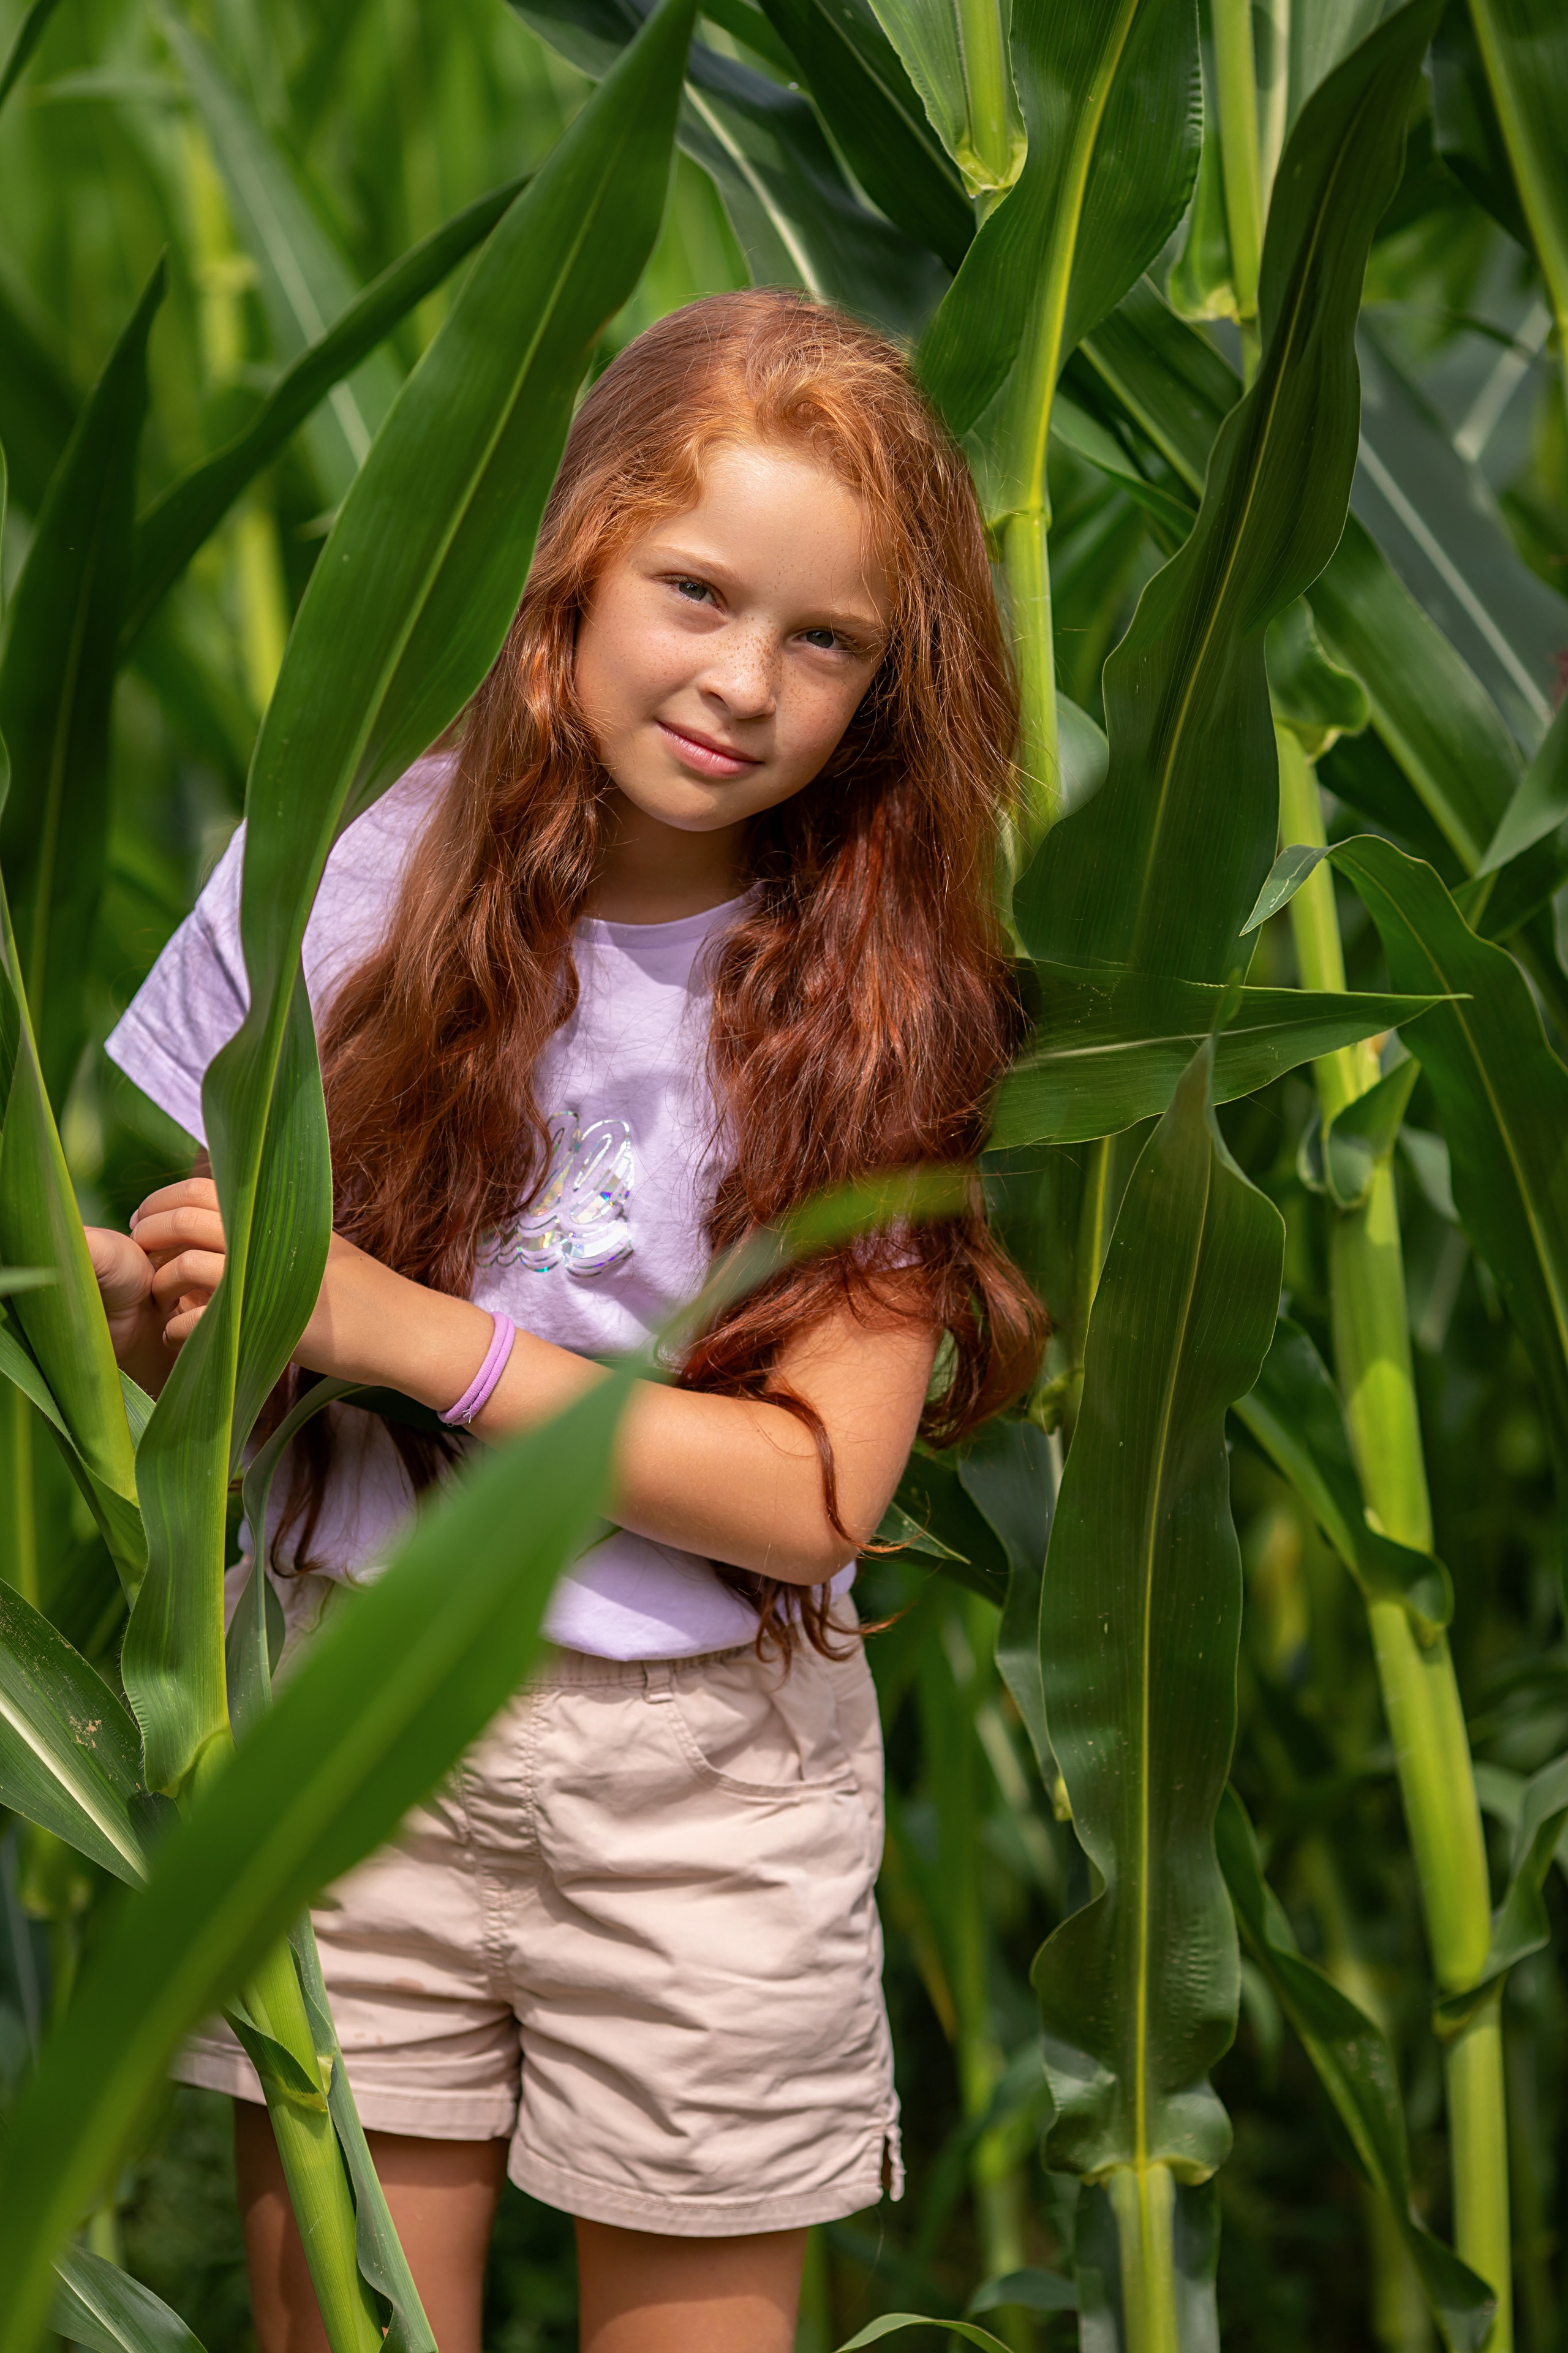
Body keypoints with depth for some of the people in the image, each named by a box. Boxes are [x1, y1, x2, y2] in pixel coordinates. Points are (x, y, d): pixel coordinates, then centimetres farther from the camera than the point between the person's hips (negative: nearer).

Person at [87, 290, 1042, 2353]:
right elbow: (131, 1282, 3)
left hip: (711, 1781, 0)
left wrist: (414, 1333, -20)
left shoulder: (887, 996, -8)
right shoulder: (336, 882, -6)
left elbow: (818, 1491, -13)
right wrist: (157, 1297, -21)